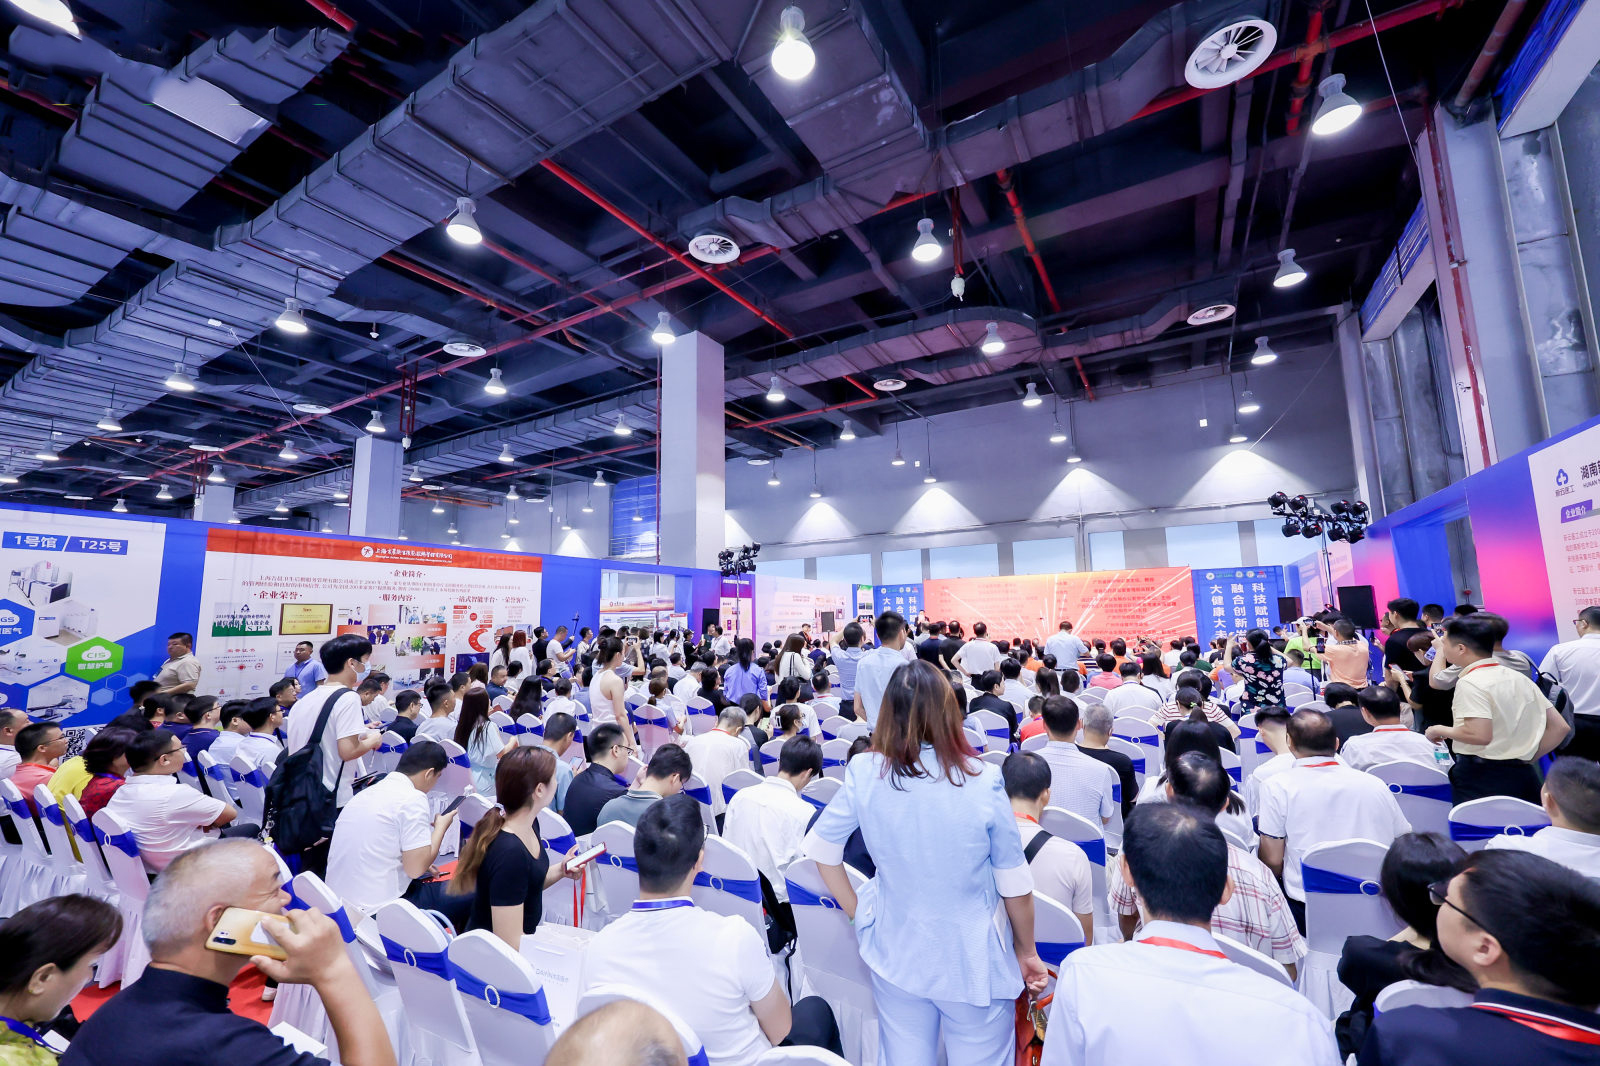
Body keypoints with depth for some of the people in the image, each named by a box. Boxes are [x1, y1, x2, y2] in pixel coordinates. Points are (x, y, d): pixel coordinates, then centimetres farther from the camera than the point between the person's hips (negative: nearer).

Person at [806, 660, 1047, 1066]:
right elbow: (1015, 885, -9)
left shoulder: (865, 774, -14)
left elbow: (821, 846, -2)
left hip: (894, 955, 2)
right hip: (973, 963, -2)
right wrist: (1026, 951, 7)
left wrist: (856, 912, 8)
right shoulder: (983, 781, -19)